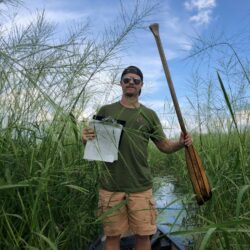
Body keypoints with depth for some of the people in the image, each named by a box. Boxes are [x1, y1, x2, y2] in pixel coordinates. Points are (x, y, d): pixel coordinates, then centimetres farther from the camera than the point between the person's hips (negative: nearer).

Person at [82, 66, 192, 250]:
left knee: (143, 234, 11)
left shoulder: (149, 114, 6)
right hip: (111, 186, 0)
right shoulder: (106, 110, 4)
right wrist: (86, 139, -15)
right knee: (112, 235, 12)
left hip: (141, 187, 1)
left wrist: (181, 143, -12)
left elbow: (165, 146, 8)